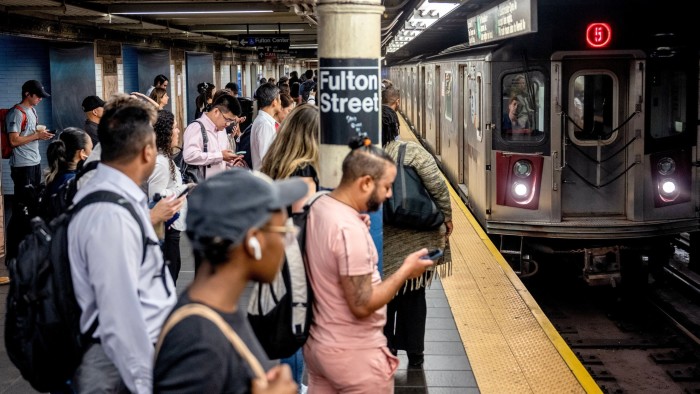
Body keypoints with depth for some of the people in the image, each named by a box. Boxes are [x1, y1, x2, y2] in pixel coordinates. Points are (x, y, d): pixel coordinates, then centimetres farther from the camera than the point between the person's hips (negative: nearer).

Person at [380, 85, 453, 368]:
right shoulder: (413, 152, -13)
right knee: (414, 296, 14)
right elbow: (437, 186, -16)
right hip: (418, 239, 0)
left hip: (385, 243, 0)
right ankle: (414, 353, 22)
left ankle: (386, 347, 27)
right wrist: (446, 216, -2)